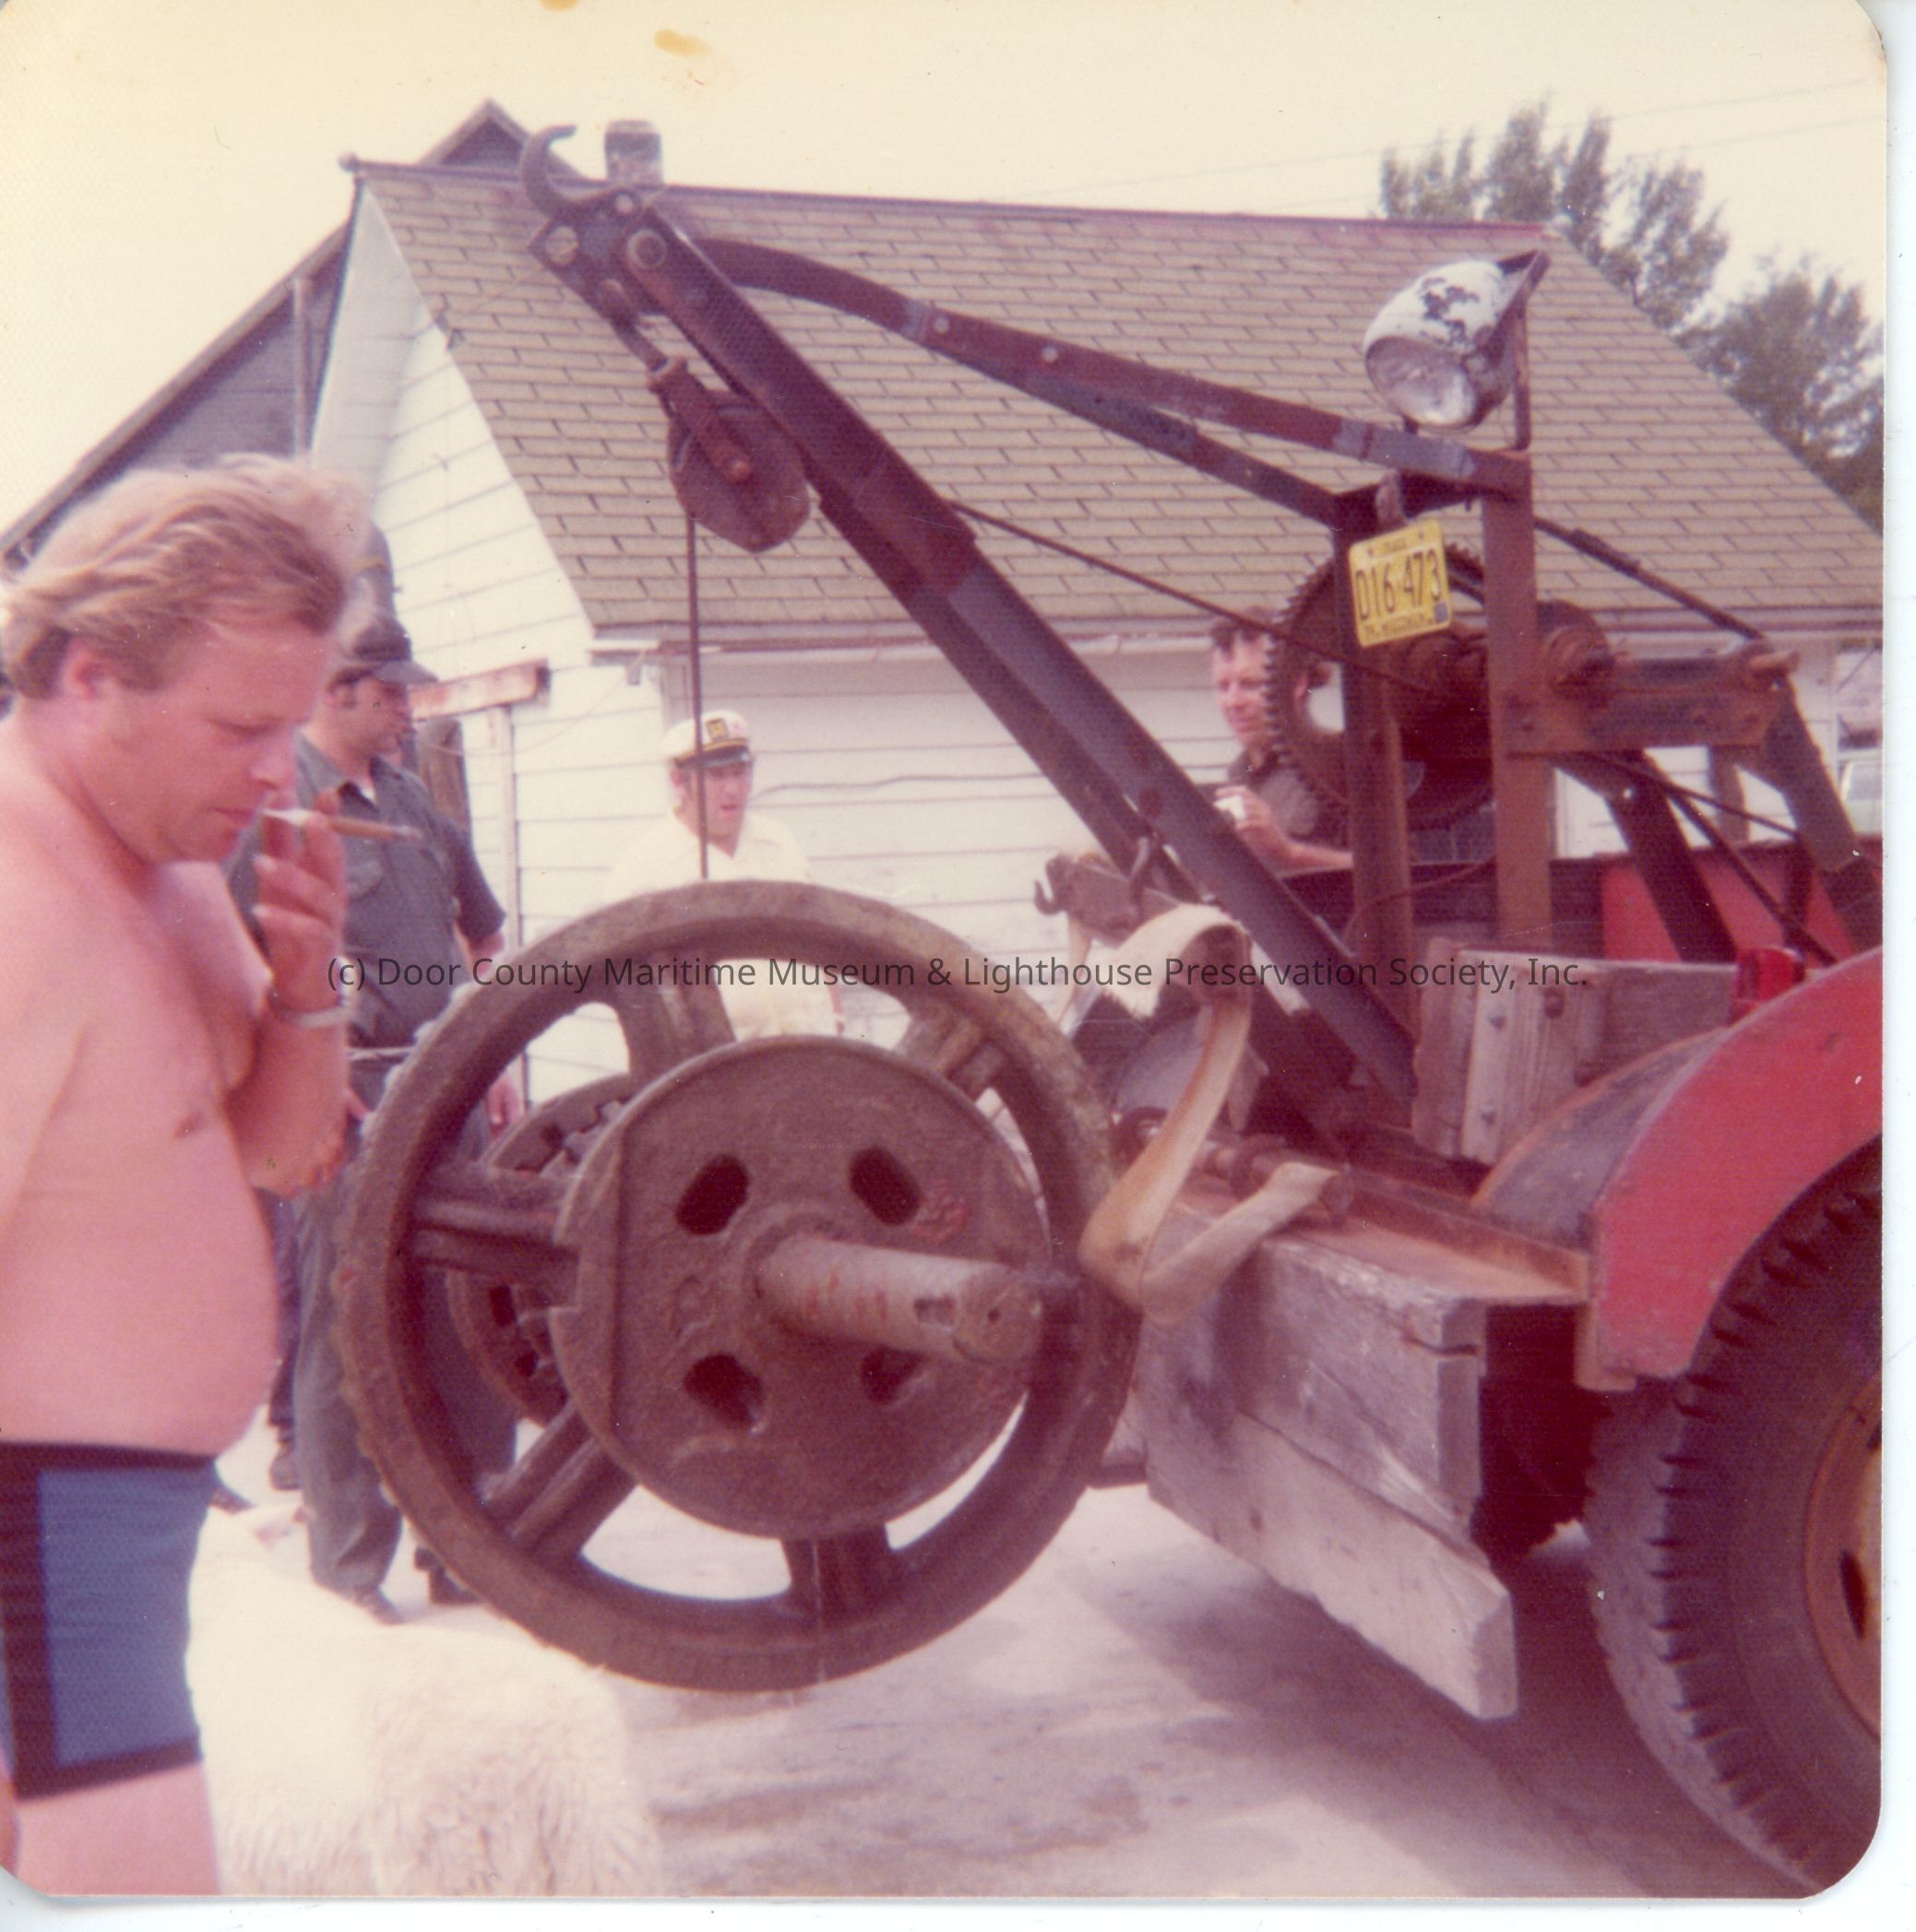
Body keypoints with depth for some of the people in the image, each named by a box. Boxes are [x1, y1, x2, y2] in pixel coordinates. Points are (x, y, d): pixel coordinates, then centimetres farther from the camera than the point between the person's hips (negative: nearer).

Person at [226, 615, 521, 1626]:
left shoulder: (412, 802, 16)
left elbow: (483, 942, 25)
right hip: (344, 1098, -7)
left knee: (470, 1327, 10)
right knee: (347, 1333, -1)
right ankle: (352, 1569, 10)